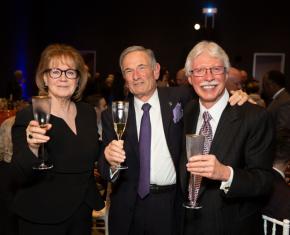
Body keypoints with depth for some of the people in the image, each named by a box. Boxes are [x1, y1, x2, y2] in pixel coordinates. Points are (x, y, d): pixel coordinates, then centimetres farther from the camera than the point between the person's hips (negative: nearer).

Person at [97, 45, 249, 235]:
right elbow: (104, 169, -6)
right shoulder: (112, 114, -4)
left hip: (172, 205, 0)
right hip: (129, 208, 1)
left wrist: (233, 94, -10)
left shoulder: (179, 98, -4)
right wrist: (111, 161, -29)